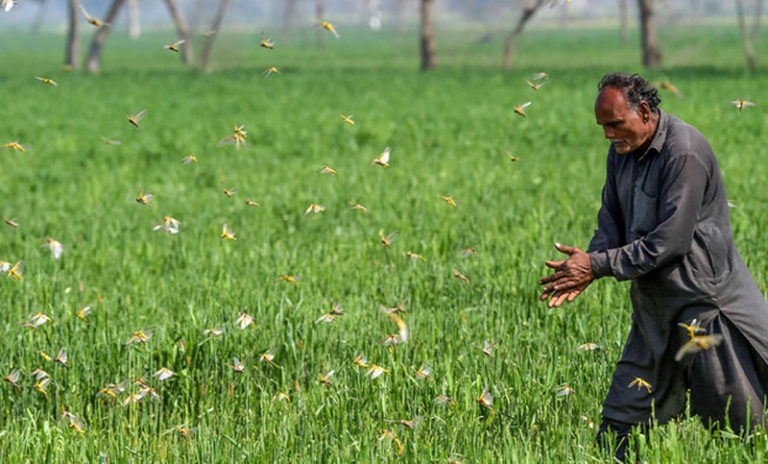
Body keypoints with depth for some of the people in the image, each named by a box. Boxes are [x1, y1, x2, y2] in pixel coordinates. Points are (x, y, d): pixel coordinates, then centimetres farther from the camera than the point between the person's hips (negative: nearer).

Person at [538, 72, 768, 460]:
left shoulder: (684, 152, -20)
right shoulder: (623, 151, 7)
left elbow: (670, 241, -23)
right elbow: (612, 221, 13)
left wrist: (598, 265, -20)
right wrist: (586, 268, -8)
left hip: (704, 303, -8)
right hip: (655, 305, 8)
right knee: (622, 413, 6)